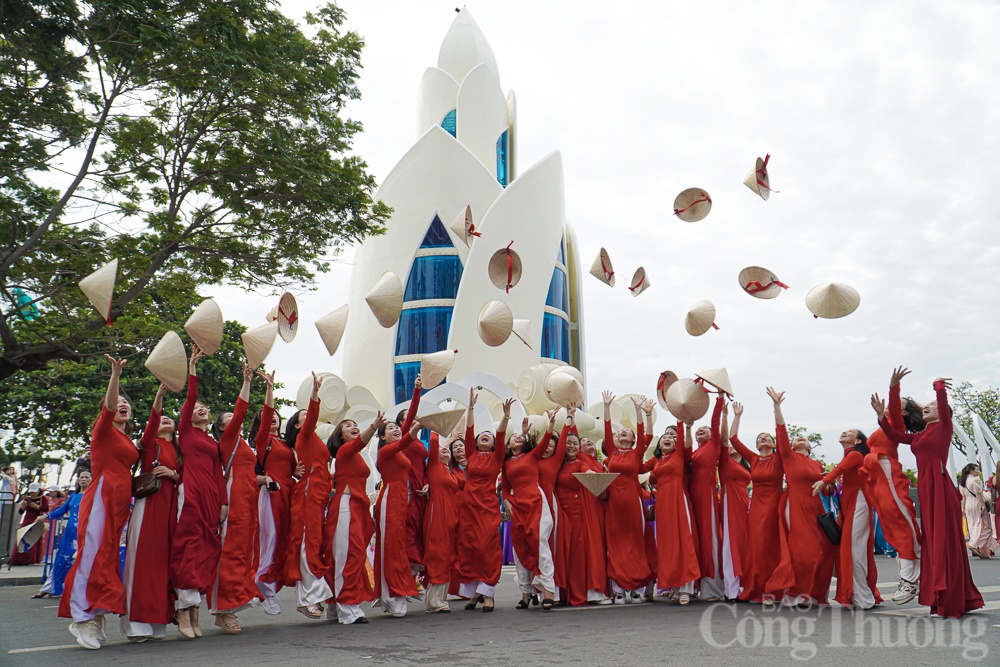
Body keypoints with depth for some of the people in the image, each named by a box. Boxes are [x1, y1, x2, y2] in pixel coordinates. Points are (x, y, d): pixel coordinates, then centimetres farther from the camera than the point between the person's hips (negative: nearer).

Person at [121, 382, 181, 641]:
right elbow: (152, 420, -14)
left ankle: (158, 618, 9)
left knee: (164, 559, 3)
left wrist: (173, 474, -5)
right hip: (149, 503, -5)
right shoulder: (149, 443, 6)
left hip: (170, 505, 5)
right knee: (143, 557, -9)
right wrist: (159, 394, -29)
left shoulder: (178, 451, 20)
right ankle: (138, 622, -7)